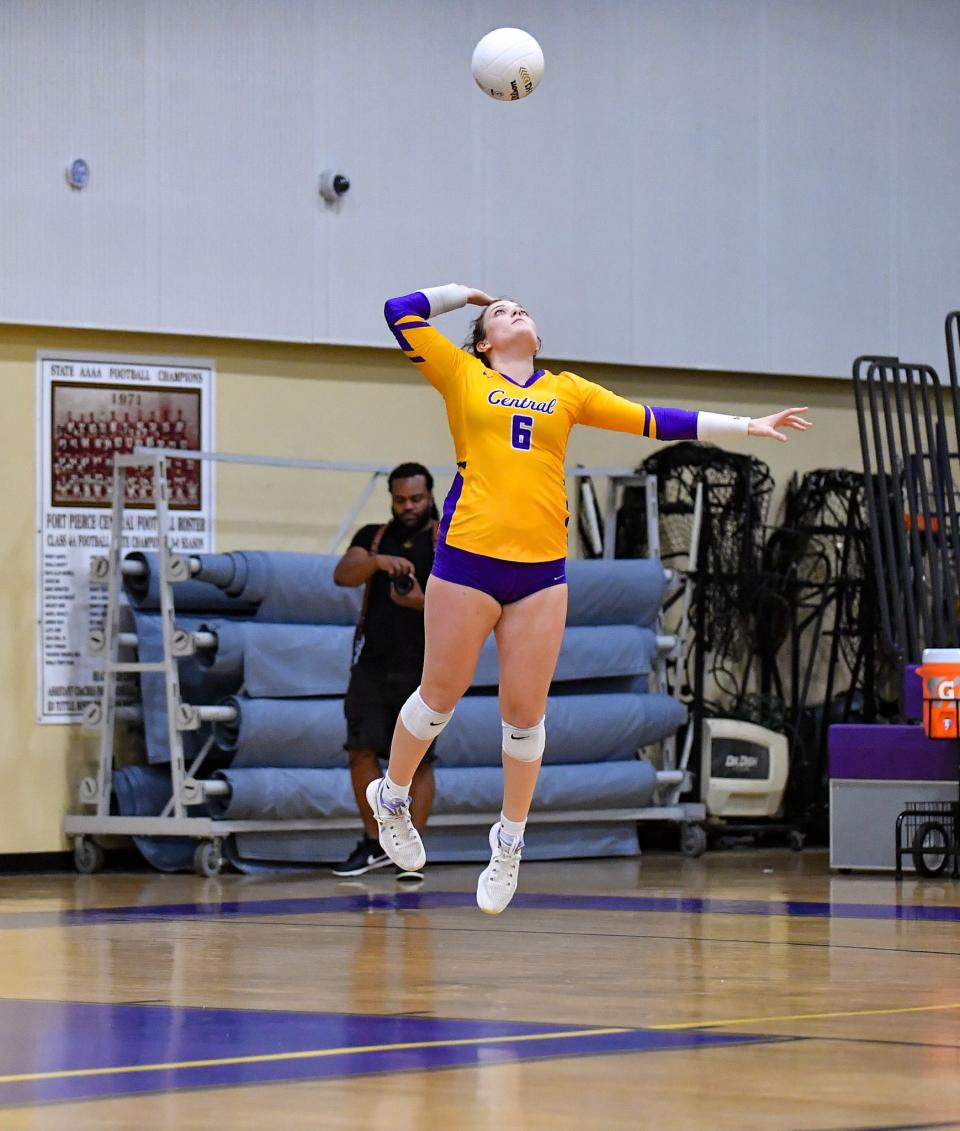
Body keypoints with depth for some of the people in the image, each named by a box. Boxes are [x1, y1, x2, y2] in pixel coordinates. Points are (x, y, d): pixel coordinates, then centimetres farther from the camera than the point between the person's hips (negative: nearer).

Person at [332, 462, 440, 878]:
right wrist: (378, 562, -26)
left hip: (422, 668, -3)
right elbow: (343, 574, -6)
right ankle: (374, 843, 15)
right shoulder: (373, 537, 10)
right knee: (361, 751, 1)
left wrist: (422, 603, -24)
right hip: (372, 665, 3)